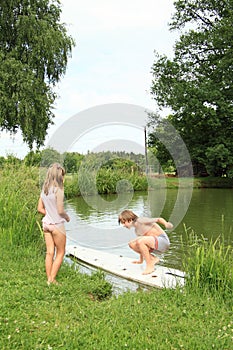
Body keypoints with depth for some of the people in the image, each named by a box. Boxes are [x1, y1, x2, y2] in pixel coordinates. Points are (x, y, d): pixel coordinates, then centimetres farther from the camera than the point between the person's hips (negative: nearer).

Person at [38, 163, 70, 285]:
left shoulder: (44, 189, 4)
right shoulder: (58, 190, -18)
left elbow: (40, 208, 8)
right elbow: (60, 211, -19)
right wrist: (67, 217, 0)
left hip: (46, 223, 6)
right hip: (57, 225, -6)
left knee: (49, 253, 13)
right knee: (60, 253, 10)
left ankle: (49, 279, 20)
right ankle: (52, 280, 10)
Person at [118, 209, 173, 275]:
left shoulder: (141, 220, -11)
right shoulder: (137, 230, 14)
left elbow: (159, 219, -13)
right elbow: (141, 246, 26)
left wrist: (166, 224, -34)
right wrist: (141, 260, 35)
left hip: (163, 240, -9)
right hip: (155, 247, 9)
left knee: (140, 241, -30)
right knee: (131, 244, 2)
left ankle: (150, 266, -18)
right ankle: (153, 258, 4)